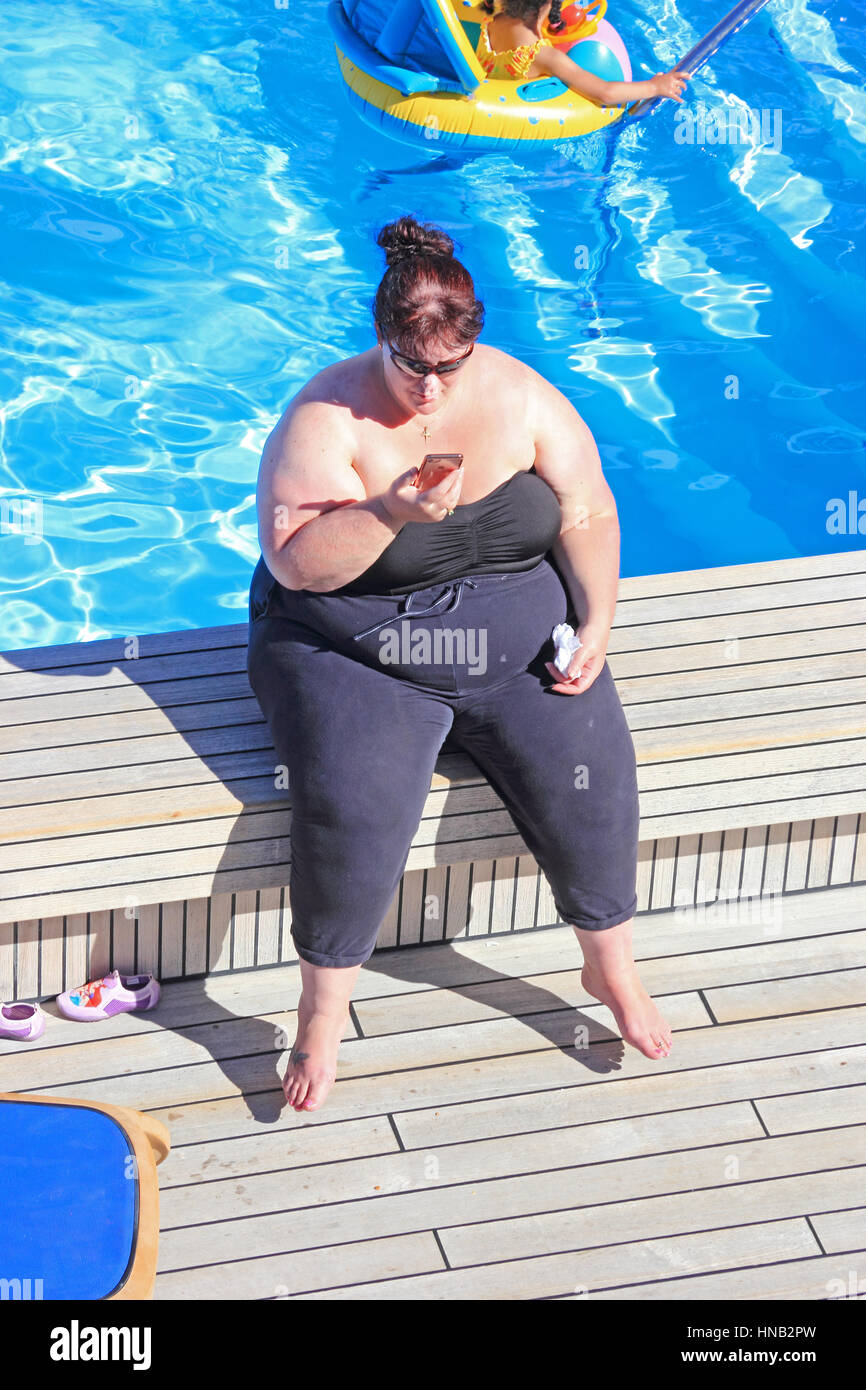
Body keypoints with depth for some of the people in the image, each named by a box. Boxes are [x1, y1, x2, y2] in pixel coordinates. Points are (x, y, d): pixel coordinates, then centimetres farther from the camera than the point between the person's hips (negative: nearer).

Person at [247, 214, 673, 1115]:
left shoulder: (521, 398, -2)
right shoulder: (327, 417, -12)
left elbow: (588, 512, 3)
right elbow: (296, 564, -18)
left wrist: (597, 620, -9)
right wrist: (393, 512, -32)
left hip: (516, 645, 3)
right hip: (358, 656, -3)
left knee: (585, 771, -21)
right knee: (353, 809, -28)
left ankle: (611, 965, 3)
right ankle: (323, 1009, -7)